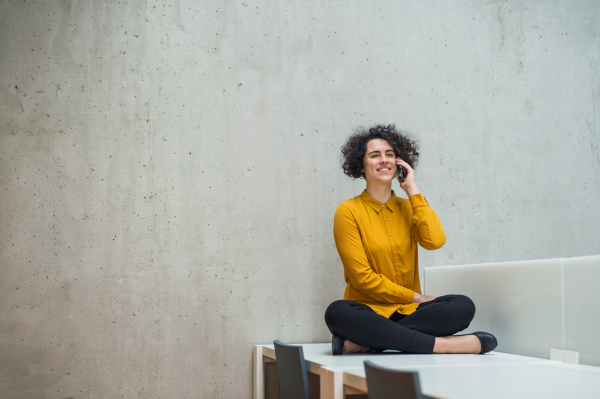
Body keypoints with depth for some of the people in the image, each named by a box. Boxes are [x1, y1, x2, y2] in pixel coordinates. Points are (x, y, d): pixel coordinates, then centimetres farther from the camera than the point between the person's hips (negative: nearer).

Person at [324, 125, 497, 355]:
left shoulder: (408, 208, 13)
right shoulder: (348, 212, -1)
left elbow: (435, 241, -9)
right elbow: (362, 277, -7)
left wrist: (412, 190, -2)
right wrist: (415, 297, -8)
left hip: (408, 312, 4)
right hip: (369, 310, -4)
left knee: (463, 306, -23)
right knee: (337, 313, -36)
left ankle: (362, 342, -29)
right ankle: (440, 344, -34)